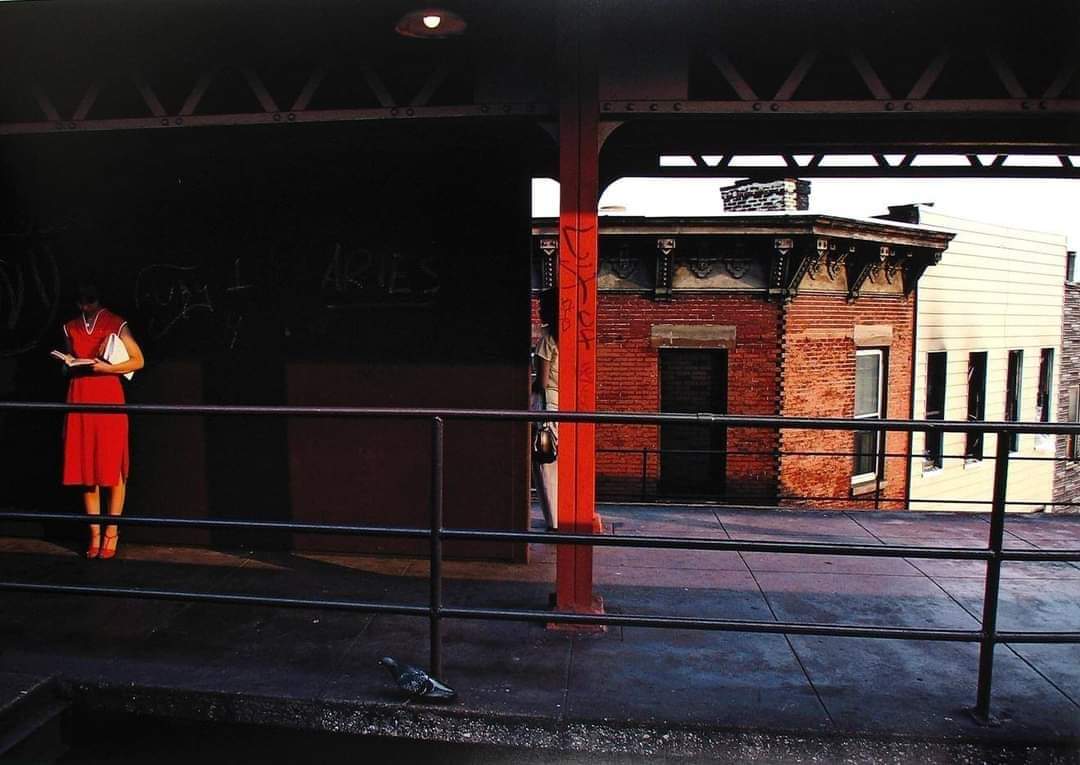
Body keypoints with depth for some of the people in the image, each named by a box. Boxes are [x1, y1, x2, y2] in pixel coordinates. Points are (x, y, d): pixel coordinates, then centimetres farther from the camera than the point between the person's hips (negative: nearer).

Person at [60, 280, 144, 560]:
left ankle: (111, 534, 7)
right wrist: (72, 365, 2)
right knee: (85, 467, 4)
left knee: (113, 467, -2)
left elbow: (138, 360, -2)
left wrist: (106, 367, -15)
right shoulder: (70, 328, 14)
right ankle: (95, 534, 12)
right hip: (80, 398, 5)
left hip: (109, 397, -4)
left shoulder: (116, 324, -1)